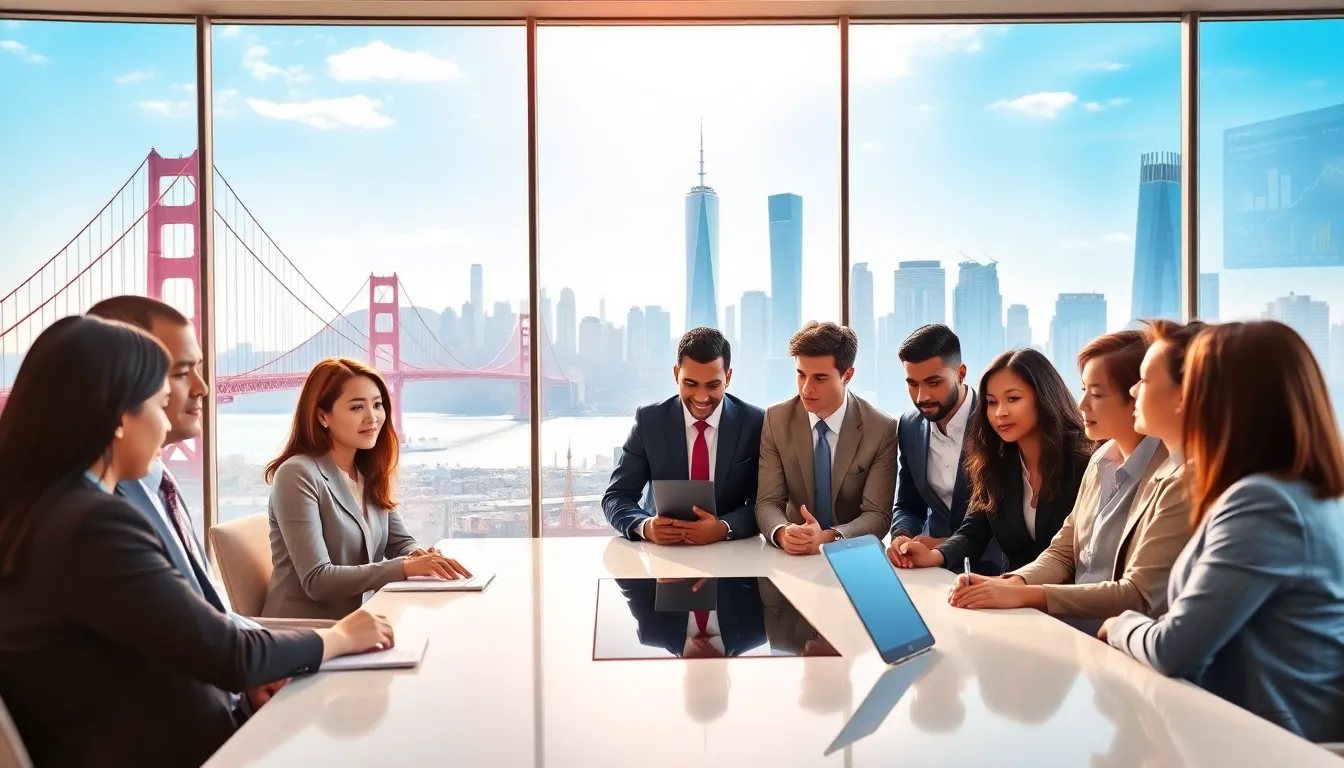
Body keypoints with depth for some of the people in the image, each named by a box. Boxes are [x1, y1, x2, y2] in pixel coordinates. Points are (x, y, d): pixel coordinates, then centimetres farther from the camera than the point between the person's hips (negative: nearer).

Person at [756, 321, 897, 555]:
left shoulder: (882, 430, -7)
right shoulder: (776, 420, -1)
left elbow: (878, 514, -10)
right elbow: (768, 501, -4)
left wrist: (828, 538, -28)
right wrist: (783, 533, -25)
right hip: (793, 557, 2)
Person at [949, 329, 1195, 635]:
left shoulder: (1175, 482, -18)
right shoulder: (1102, 459, 8)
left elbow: (1139, 596, -19)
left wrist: (1026, 594, -24)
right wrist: (1010, 583, -12)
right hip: (1074, 619, 7)